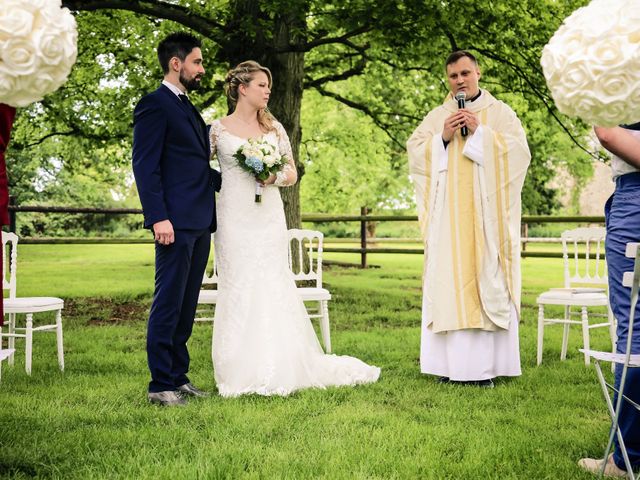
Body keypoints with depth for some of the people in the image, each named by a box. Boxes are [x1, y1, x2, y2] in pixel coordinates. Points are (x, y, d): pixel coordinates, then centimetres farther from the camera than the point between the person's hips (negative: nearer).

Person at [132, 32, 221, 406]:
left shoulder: (189, 109, 22)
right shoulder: (155, 105, -6)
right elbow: (145, 166, -13)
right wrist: (158, 217, -20)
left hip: (200, 222, 9)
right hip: (176, 222, -9)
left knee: (187, 305, 12)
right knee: (168, 303, -4)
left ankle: (179, 376, 19)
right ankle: (161, 384, 3)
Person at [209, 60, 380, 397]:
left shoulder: (273, 128, 11)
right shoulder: (218, 129, 3)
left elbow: (292, 173, 13)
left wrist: (274, 177, -7)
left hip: (269, 216, 2)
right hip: (234, 218, -2)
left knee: (272, 288, 1)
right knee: (237, 290, -1)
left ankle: (276, 371, 9)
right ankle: (242, 373, 7)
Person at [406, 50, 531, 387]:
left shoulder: (500, 112, 10)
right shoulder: (436, 116, 16)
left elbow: (518, 150, -2)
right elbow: (413, 150, 7)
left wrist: (480, 131, -10)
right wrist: (443, 138, -8)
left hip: (486, 213, -2)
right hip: (448, 214, 2)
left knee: (487, 280, -6)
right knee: (448, 280, -4)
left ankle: (486, 363, -4)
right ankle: (451, 362, -1)